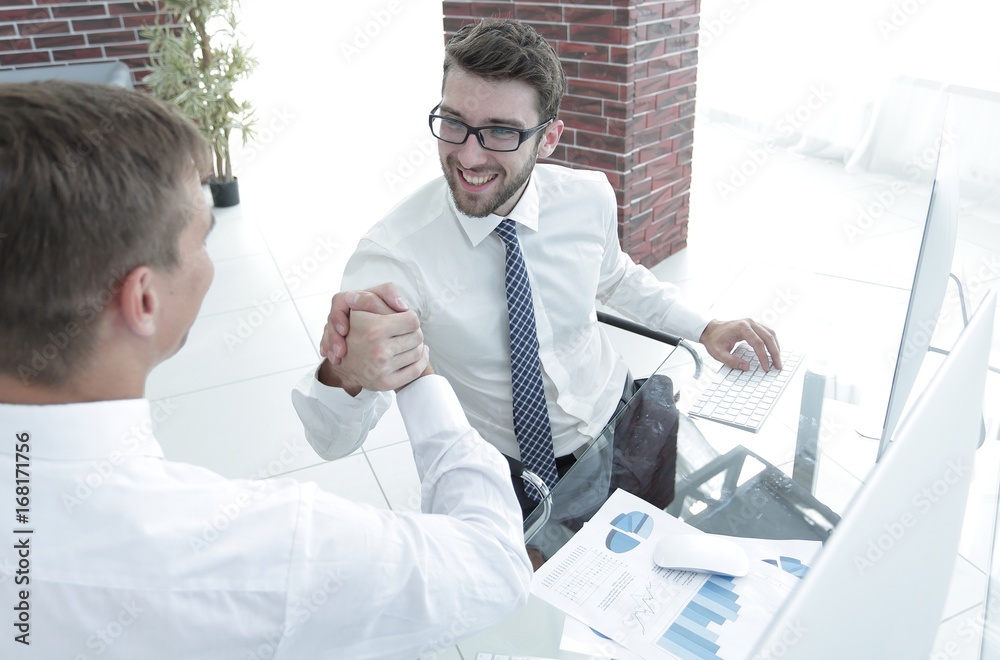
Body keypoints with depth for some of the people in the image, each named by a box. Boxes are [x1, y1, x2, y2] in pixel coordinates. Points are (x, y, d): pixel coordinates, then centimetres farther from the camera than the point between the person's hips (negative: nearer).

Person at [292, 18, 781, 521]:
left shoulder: (590, 198, -10)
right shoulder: (395, 253, -23)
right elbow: (332, 440, -29)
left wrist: (705, 329, 4)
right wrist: (344, 375, -51)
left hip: (621, 423, 4)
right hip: (507, 475, -3)